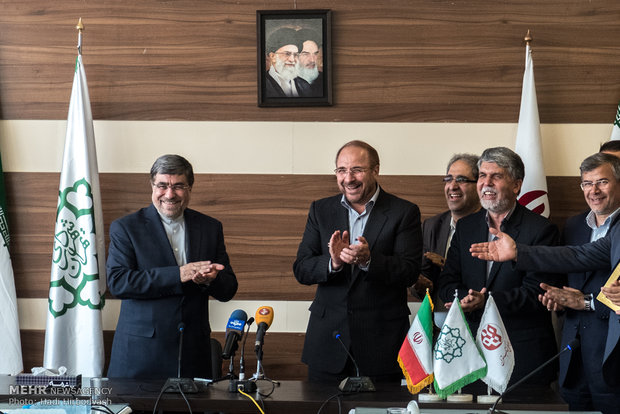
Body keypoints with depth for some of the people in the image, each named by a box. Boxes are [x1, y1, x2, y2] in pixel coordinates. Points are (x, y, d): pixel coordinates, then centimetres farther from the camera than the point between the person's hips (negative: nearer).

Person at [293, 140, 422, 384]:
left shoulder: (404, 213, 0)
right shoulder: (321, 210, 9)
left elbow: (410, 272, -9)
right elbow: (301, 270, 2)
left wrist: (368, 260, -26)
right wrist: (333, 262, -19)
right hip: (328, 339, 2)